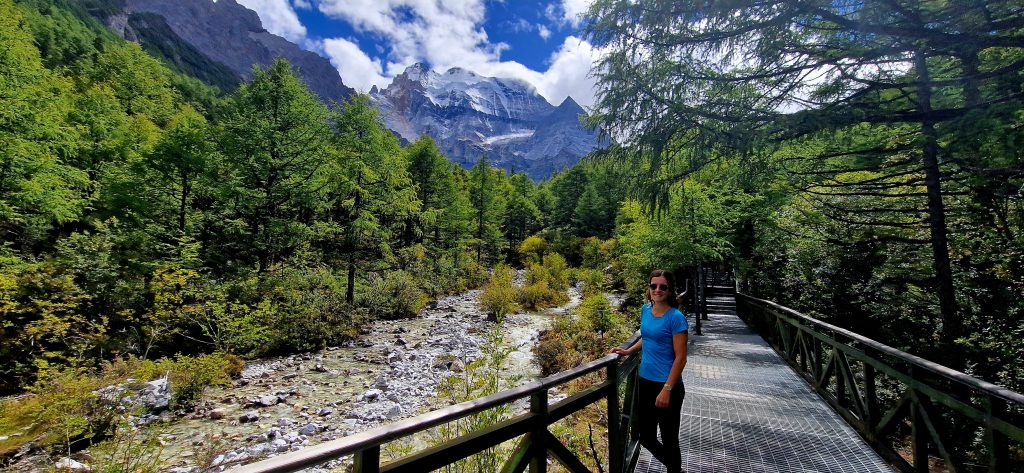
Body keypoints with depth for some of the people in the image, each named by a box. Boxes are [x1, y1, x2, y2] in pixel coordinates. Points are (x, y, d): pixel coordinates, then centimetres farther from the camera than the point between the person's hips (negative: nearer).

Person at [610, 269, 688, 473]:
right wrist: (628, 350, 9)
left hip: (667, 385, -6)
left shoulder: (676, 317, -16)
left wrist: (667, 389, -19)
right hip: (645, 382, 7)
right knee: (645, 437, 17)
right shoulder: (646, 310, 3)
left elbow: (680, 357, -16)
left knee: (669, 439, 9)